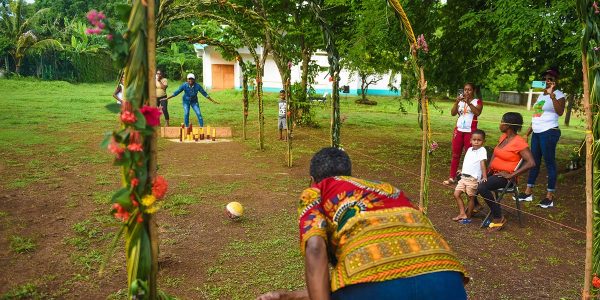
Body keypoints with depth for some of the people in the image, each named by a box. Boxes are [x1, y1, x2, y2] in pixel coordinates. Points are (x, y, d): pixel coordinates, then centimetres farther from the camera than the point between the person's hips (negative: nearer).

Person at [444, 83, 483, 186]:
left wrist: (468, 102, -25)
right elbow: (453, 113, -1)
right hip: (458, 130, 4)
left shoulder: (477, 101, 2)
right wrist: (457, 102, -14)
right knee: (455, 155, 6)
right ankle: (452, 177, 11)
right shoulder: (460, 101, 12)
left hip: (470, 131, -4)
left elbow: (478, 113, -18)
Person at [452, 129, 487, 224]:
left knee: (471, 197, 3)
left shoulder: (482, 150, -9)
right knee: (456, 194, 4)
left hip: (473, 179, -7)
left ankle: (468, 217, 16)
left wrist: (484, 176, -24)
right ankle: (462, 214, 10)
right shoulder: (469, 150, 13)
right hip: (464, 177, 7)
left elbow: (482, 163, -18)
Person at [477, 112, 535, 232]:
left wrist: (511, 175, -23)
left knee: (482, 188, -31)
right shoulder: (503, 137, 9)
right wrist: (489, 166, 9)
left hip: (505, 176, -8)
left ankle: (498, 218, -16)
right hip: (494, 173, 8)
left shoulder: (519, 142, -16)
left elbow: (531, 163, -24)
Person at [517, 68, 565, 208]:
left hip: (549, 133, -8)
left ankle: (550, 196, 2)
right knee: (534, 162, 12)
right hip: (537, 133, 8)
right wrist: (528, 132, 18)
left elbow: (560, 112, -26)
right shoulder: (541, 95, 16)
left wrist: (552, 94, -29)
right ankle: (528, 192, 19)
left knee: (549, 163, -4)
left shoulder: (558, 95, -7)